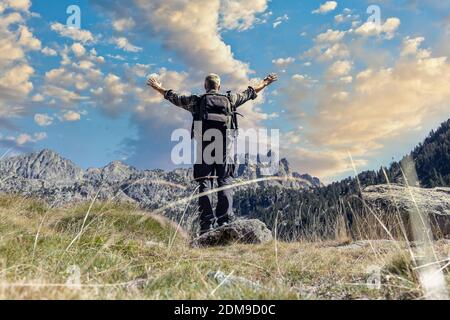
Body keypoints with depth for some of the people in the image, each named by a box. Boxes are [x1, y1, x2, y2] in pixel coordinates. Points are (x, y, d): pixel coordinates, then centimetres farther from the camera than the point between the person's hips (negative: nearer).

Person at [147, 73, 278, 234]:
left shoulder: (196, 101, 10)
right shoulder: (230, 99, 11)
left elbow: (173, 97, 21)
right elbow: (250, 92, 24)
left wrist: (158, 87, 38)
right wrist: (265, 83, 41)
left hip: (204, 149, 0)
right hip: (225, 148, 0)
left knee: (205, 184, 1)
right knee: (225, 183, 2)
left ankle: (207, 223, -3)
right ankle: (225, 221, -5)